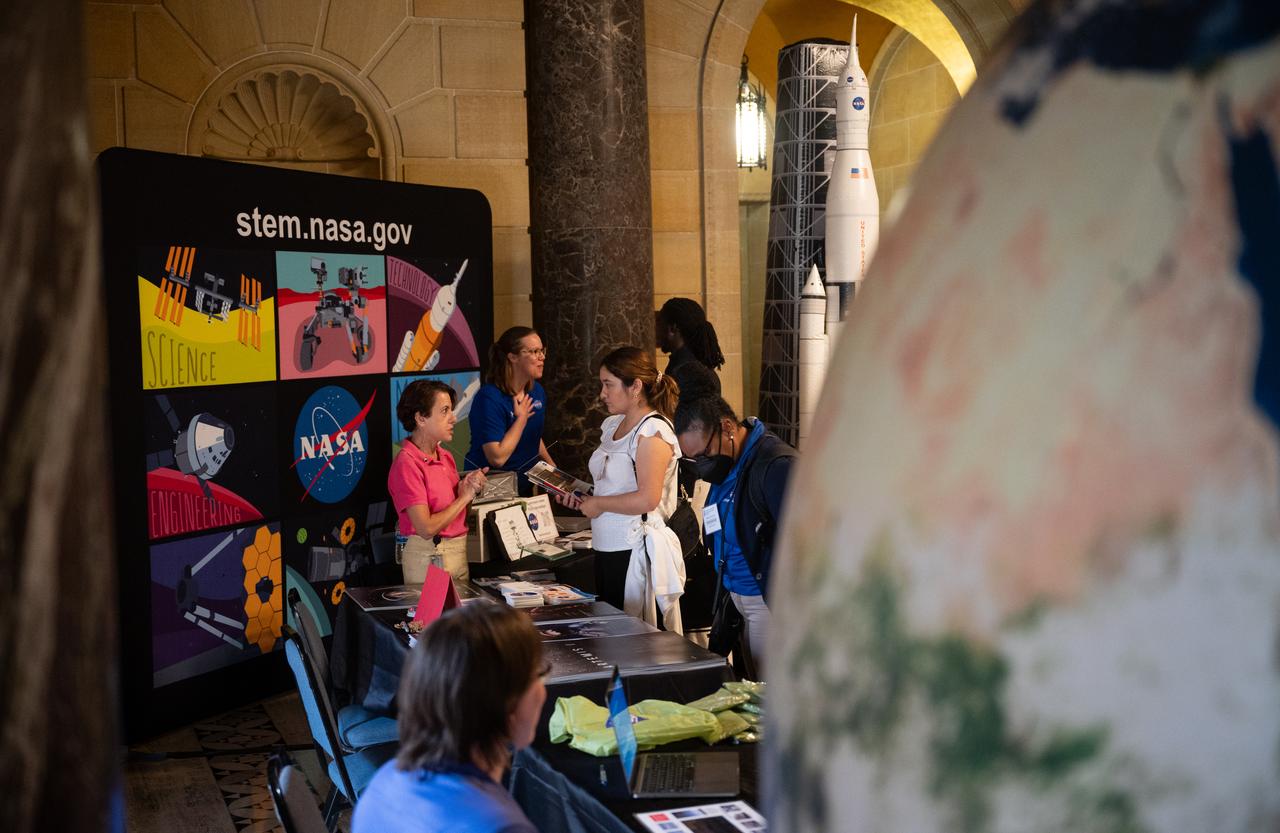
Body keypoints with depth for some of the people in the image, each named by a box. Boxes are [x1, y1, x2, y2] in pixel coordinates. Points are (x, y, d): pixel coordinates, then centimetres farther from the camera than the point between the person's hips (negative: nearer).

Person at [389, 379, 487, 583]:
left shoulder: (445, 457, 7)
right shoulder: (407, 463, -16)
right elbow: (426, 528, -21)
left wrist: (469, 488, -2)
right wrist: (464, 497, -12)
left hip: (459, 552, 7)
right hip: (429, 557, -7)